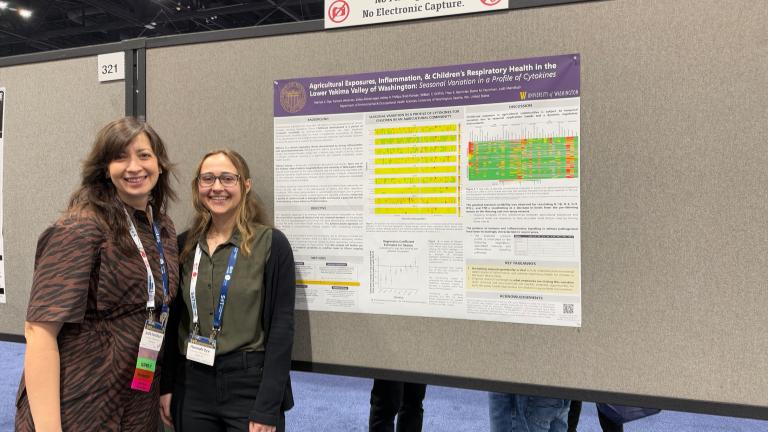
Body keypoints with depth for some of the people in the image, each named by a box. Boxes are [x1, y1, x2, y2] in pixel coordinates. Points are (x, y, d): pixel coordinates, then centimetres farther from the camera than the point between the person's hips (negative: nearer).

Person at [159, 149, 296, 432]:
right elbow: (173, 321, 10)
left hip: (250, 385, -4)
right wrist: (166, 385, 7)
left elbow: (281, 328, -11)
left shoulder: (271, 244, -10)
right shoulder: (184, 245, 4)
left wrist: (267, 408, -14)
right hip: (192, 387, 4)